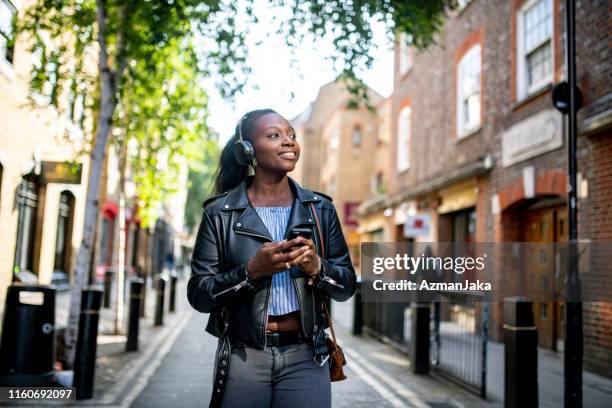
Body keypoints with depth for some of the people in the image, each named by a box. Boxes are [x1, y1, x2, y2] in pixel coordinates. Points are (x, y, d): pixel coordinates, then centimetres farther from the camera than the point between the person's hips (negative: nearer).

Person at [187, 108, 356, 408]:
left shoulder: (320, 209, 3)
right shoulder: (220, 212, -3)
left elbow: (347, 285, 5)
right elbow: (198, 294, -5)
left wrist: (317, 267, -15)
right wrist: (251, 271, -20)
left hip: (306, 357, 2)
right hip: (242, 358, -1)